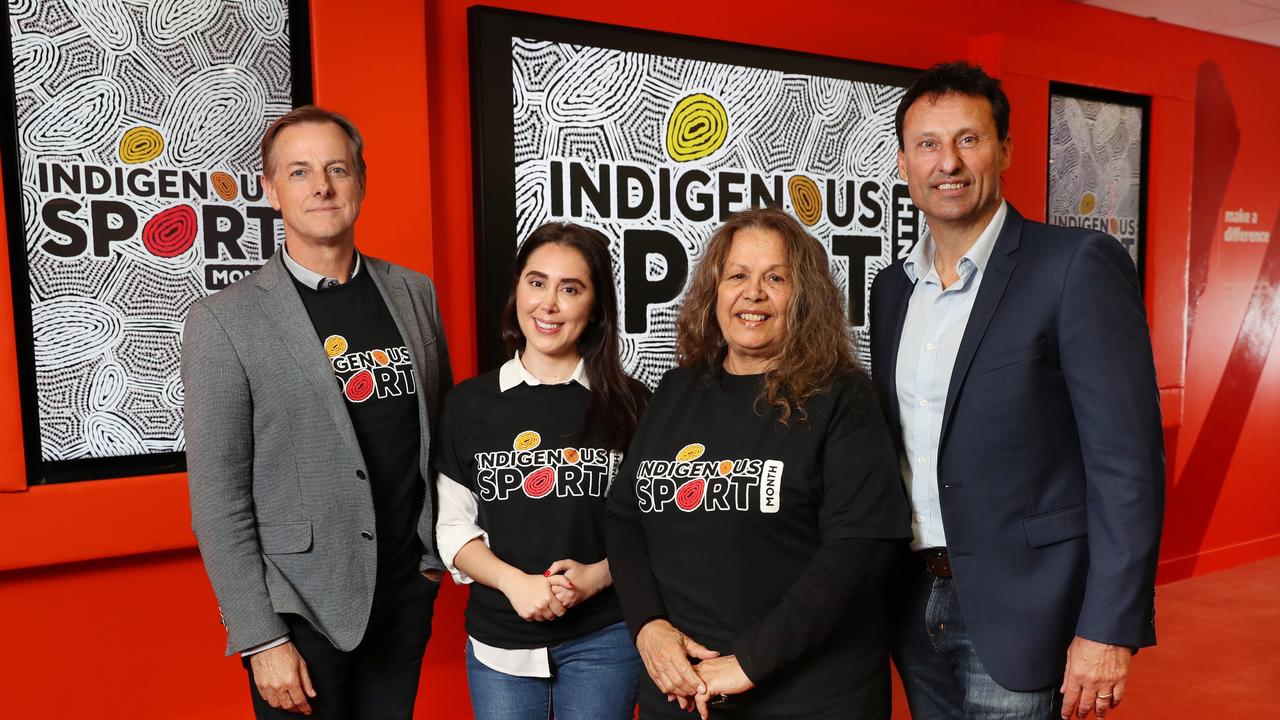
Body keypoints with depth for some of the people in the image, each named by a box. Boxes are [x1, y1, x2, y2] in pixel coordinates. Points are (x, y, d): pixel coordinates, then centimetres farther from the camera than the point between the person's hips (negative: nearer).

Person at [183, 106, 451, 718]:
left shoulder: (413, 293, 4)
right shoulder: (224, 321, -9)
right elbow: (217, 498, -10)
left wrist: (440, 553, 6)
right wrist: (262, 640, -12)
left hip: (407, 592, 4)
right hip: (303, 610, -3)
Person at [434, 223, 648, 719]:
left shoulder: (628, 404, -3)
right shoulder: (468, 403, 1)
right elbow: (453, 526, 2)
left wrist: (596, 576, -15)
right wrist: (514, 582, -14)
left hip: (604, 639, -1)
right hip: (497, 640, 1)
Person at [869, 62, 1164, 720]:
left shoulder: (1079, 265, -11)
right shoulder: (891, 288, 8)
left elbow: (1126, 459, -14)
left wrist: (1109, 629, -17)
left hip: (1017, 610, -5)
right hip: (916, 607, 6)